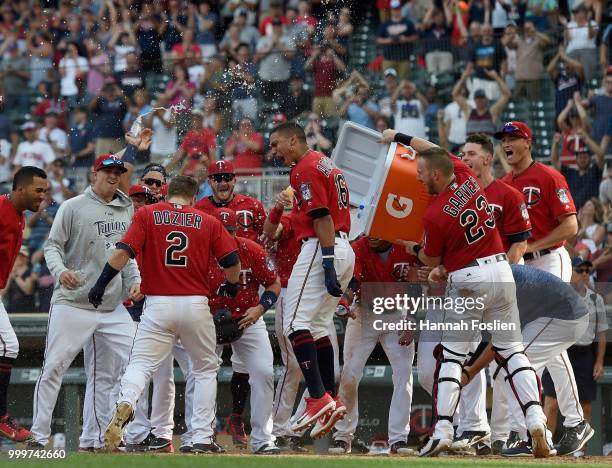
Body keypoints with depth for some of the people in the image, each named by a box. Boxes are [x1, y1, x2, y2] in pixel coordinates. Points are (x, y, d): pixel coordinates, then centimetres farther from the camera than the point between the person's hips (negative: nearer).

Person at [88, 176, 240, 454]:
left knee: (140, 365, -1)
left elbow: (123, 252, -7)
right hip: (196, 304, 1)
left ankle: (124, 405, -33)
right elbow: (232, 263, 3)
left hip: (158, 305, -1)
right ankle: (202, 438, 10)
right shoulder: (208, 222, 8)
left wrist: (100, 285, -2)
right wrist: (231, 286, 23)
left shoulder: (147, 215, 5)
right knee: (206, 368, 17)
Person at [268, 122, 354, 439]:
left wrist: (327, 264, -23)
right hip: (345, 249, 10)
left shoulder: (305, 169, -9)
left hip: (319, 248, -10)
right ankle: (332, 401, 12)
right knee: (317, 326, 14)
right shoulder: (327, 165, 22)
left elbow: (322, 217, -18)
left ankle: (319, 398, -22)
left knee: (295, 323, -13)